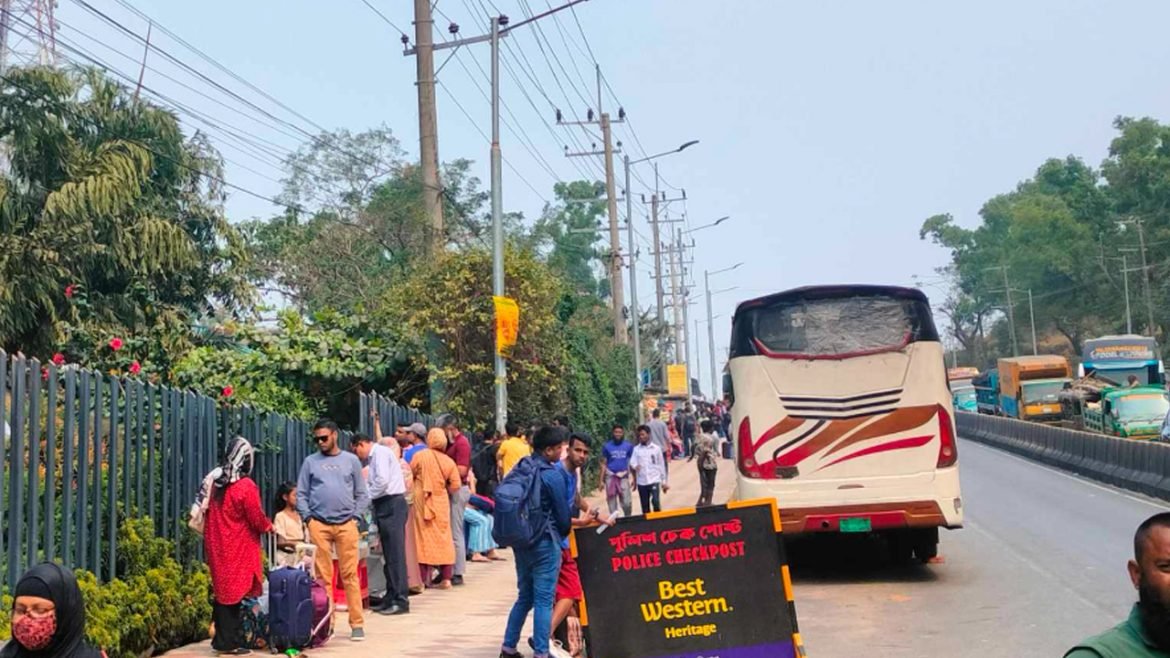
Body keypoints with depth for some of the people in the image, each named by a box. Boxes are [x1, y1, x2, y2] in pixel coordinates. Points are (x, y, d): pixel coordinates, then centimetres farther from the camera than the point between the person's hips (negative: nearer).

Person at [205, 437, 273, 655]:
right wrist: (268, 526, 8)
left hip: (217, 546, 7)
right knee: (235, 593, 0)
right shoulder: (246, 486, -16)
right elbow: (256, 517, -12)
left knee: (223, 590, 13)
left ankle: (221, 639, 20)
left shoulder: (216, 483, 5)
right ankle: (232, 642, 4)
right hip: (238, 549, -7)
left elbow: (211, 513, 12)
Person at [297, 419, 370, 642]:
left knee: (350, 575, -2)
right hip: (319, 525, 0)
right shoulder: (310, 462, 9)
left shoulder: (351, 460, 10)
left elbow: (362, 494, 11)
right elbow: (301, 493, 9)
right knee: (323, 575, 1)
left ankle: (357, 623, 1)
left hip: (346, 525, 0)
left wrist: (355, 517, 0)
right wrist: (308, 517, -3)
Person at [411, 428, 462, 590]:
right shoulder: (448, 461, -2)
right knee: (443, 538, 9)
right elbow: (455, 486, -2)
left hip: (422, 502, -2)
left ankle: (422, 578, 3)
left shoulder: (420, 456, -8)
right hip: (441, 503, 2)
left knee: (423, 537, 4)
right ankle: (446, 578, 9)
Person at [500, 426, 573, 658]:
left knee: (525, 596, 18)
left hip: (520, 541, 7)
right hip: (545, 543, -7)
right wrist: (561, 536, 12)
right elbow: (563, 515, -8)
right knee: (544, 600, 0)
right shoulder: (553, 476, -15)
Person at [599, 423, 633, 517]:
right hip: (610, 477, 0)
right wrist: (602, 480, 0)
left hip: (624, 477, 0)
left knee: (626, 503, -2)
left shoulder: (628, 446, 2)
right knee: (612, 502, 5)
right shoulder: (607, 446, 0)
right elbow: (604, 464, 3)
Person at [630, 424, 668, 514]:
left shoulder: (656, 448, 3)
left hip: (654, 480, -2)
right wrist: (634, 466, -30)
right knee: (645, 506, 7)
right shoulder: (636, 449, 4)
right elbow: (632, 463, -6)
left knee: (656, 501, -18)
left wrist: (664, 481, 6)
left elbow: (661, 465, 7)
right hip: (641, 482, 2)